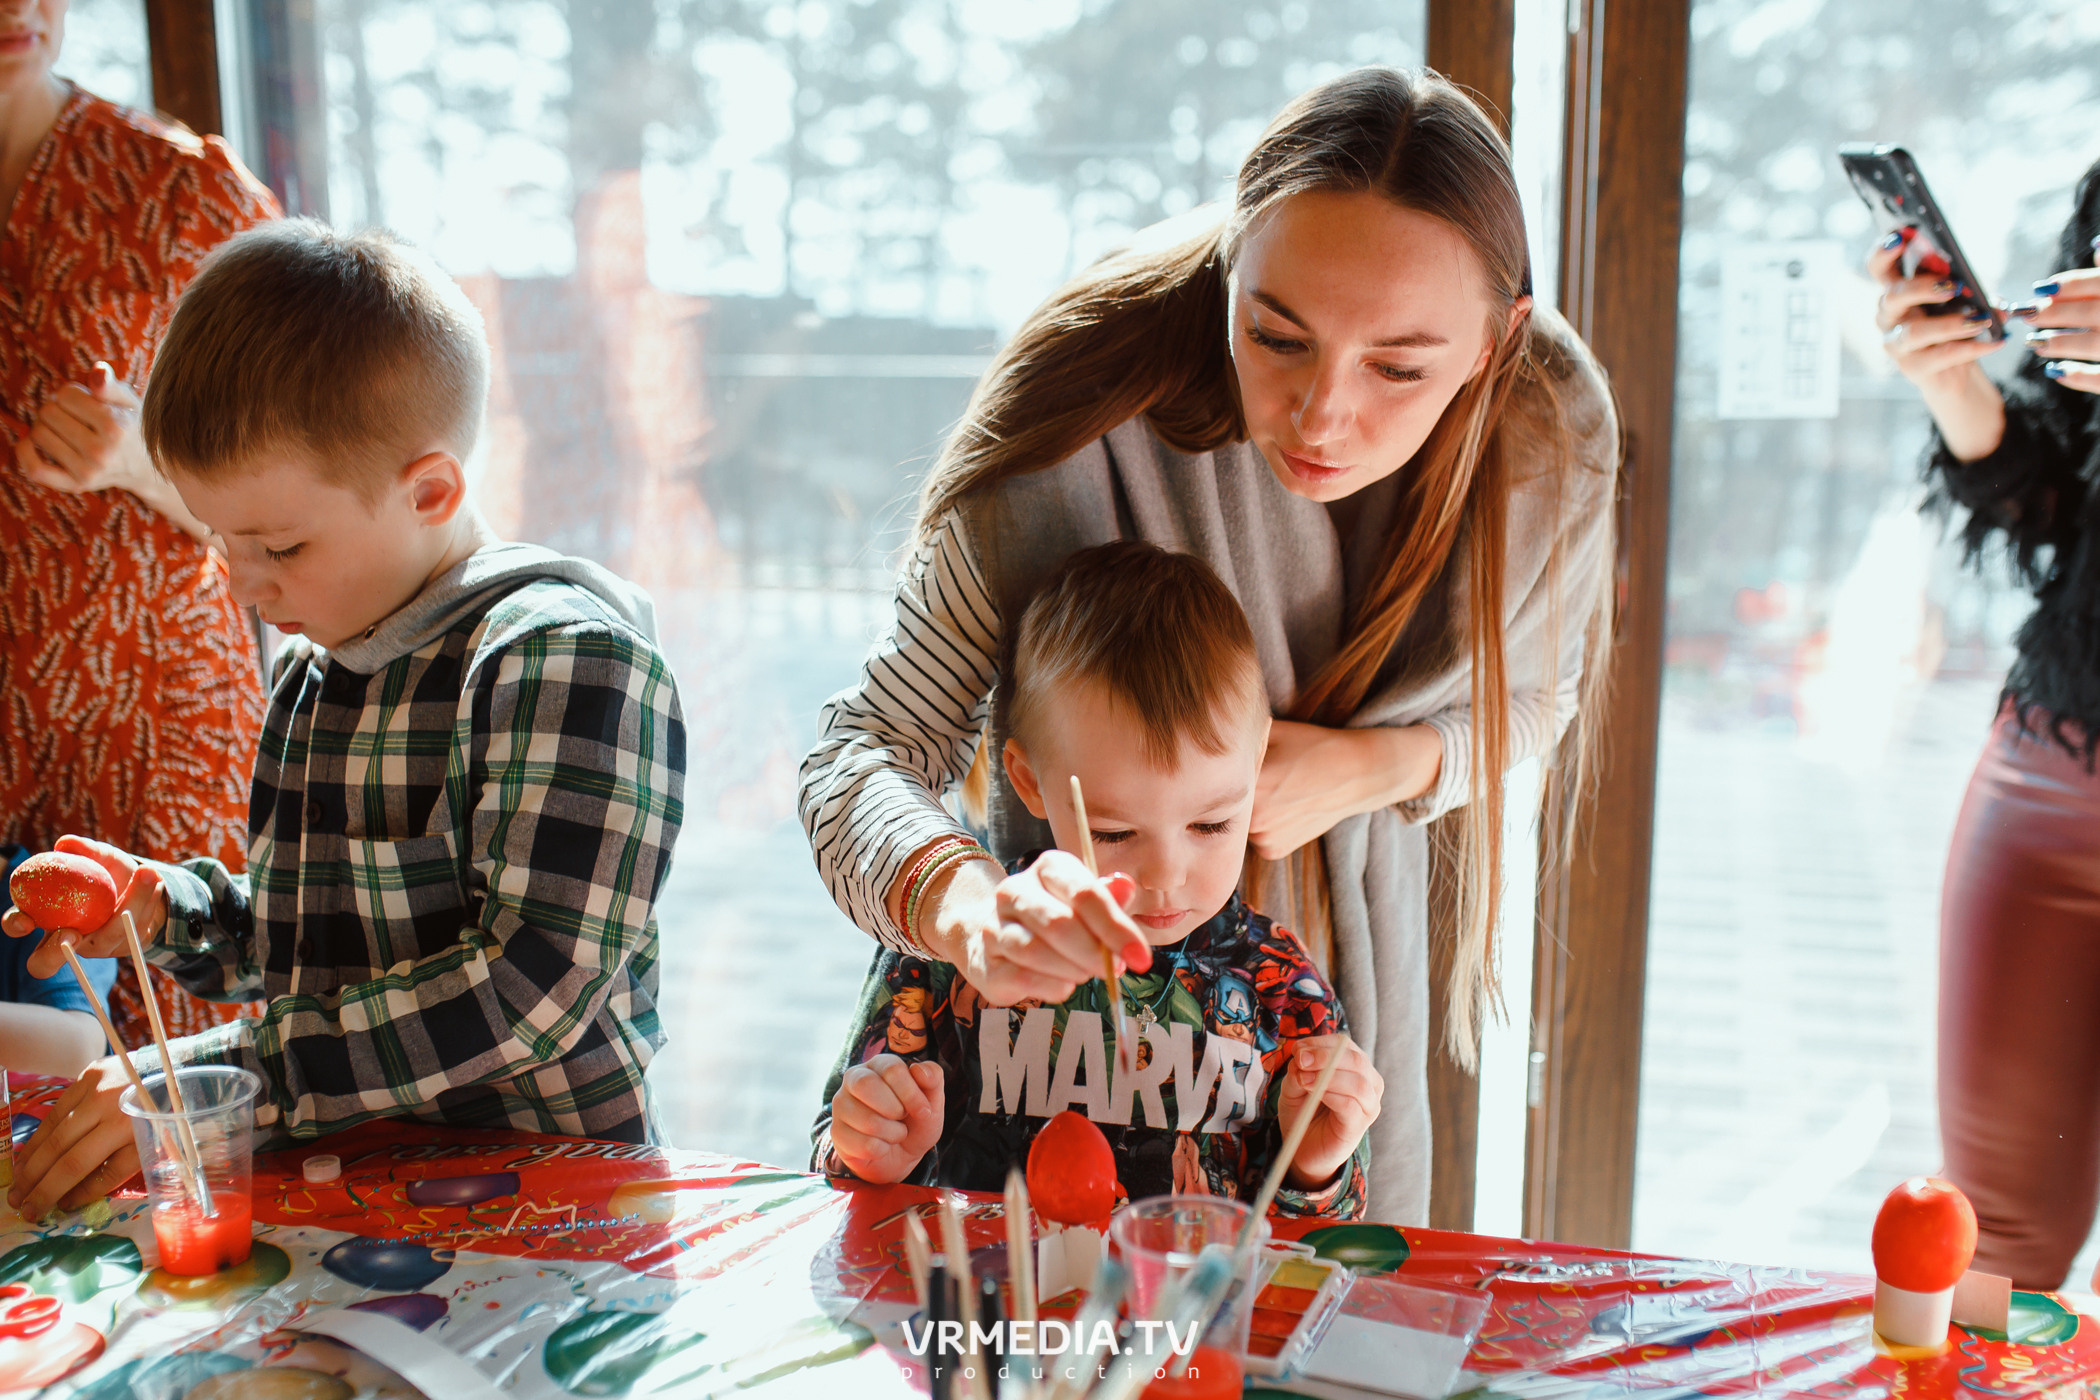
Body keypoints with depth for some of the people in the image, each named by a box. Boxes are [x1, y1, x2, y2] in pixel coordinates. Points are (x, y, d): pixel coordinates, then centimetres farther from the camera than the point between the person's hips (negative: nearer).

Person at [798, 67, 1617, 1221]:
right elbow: (866, 749, -29)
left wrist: (1372, 767, -25)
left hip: (1346, 922, 3)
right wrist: (971, 910, -51)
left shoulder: (1548, 433, -24)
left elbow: (1530, 689, -3)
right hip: (1087, 933, -2)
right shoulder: (1088, 421, -34)